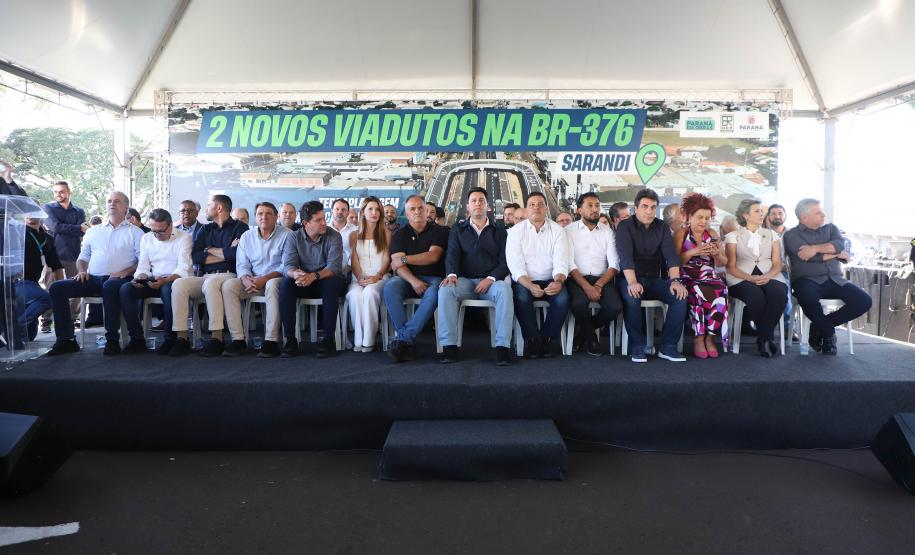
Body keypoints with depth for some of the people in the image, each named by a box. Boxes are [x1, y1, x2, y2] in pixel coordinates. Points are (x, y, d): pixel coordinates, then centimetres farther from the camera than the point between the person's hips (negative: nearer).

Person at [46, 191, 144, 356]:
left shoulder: (135, 232, 11)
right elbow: (82, 257, 27)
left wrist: (125, 272, -15)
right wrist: (82, 271, 5)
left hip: (118, 279, -5)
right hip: (92, 279, 6)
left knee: (110, 286, -40)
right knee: (56, 288, -14)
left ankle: (112, 340, -33)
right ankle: (66, 339, -12)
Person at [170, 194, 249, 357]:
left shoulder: (240, 227, 7)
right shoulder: (205, 230, 23)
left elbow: (237, 253, -12)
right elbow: (195, 256, 7)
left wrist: (211, 250, 3)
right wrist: (225, 254, -3)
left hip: (228, 275, -5)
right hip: (204, 277, 5)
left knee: (210, 283, -37)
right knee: (179, 283, -23)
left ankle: (217, 338, -36)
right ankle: (182, 338, -24)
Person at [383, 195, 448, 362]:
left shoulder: (438, 231, 7)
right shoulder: (400, 235, 12)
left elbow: (433, 256, -10)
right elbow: (397, 264, -3)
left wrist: (405, 259, -10)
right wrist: (413, 281, -21)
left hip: (432, 278, -2)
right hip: (408, 279, 2)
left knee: (433, 293, -36)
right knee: (390, 287, -30)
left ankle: (402, 338, -32)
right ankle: (408, 342, -31)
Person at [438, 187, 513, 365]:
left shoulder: (499, 231, 16)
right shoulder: (458, 229, 18)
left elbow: (505, 261, 5)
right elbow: (452, 254, 4)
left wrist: (490, 278, -14)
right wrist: (452, 274, -19)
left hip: (491, 281, 0)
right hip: (465, 280, 1)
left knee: (504, 289, -34)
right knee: (445, 289, -31)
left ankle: (503, 346, -34)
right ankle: (449, 345, -31)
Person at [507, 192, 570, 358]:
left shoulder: (557, 230, 5)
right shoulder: (516, 231, 2)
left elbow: (561, 263, -4)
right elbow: (515, 265, -9)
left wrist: (558, 281, -26)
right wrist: (530, 285, -26)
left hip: (550, 281, 1)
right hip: (525, 281, -1)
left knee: (562, 298, -28)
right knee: (522, 297, -33)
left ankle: (548, 338, -7)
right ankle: (532, 339, -13)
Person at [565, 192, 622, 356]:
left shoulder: (607, 231, 12)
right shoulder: (569, 230, 5)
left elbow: (614, 264, 3)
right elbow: (569, 263, -6)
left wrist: (599, 285, -13)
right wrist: (586, 286, -19)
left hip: (602, 279, 3)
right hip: (577, 279, -2)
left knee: (615, 306, -26)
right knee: (578, 304, -34)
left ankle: (586, 329, 8)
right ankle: (590, 337, 1)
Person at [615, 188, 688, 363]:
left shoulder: (662, 227, 9)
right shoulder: (625, 226, -3)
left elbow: (671, 255, -4)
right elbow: (625, 256, -18)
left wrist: (675, 280, -22)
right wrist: (632, 282, -34)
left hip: (654, 279, 4)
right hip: (630, 278, -4)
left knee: (680, 296, -22)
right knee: (631, 297, -36)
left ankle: (668, 347, -13)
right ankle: (638, 347, -19)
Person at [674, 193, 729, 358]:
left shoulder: (712, 234, 16)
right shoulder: (681, 234, 7)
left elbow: (722, 263, 17)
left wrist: (717, 254, -5)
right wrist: (693, 252, -16)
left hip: (710, 277, 3)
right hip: (687, 278, -3)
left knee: (720, 291, -31)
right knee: (698, 292, -35)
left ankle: (709, 336, -19)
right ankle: (699, 338, -22)